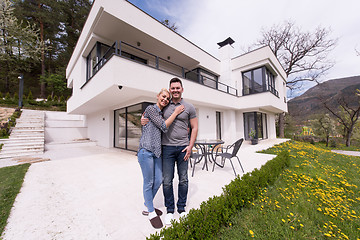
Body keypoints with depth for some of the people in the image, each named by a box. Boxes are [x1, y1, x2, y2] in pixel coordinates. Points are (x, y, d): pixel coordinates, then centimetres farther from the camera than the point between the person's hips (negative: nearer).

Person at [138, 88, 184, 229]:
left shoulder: (162, 114, 16)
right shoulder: (151, 109, -7)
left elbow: (164, 130, 20)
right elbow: (164, 127, -15)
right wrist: (176, 112, -8)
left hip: (156, 151, 8)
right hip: (146, 150, -8)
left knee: (158, 181, 13)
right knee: (149, 182, 6)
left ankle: (147, 206, 36)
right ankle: (151, 213, 26)